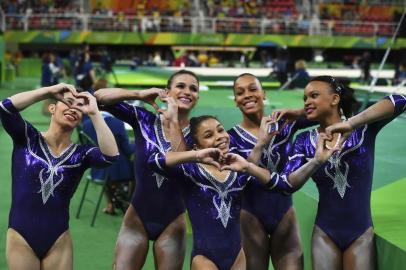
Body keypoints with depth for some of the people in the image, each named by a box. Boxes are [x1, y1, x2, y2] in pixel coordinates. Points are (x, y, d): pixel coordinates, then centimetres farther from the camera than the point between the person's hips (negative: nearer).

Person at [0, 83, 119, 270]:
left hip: (58, 242, 2)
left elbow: (111, 155, -20)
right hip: (21, 239, -2)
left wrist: (94, 113, -17)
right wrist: (50, 91, -16)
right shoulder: (27, 138, -2)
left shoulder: (81, 154, 0)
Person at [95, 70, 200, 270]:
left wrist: (173, 121, -19)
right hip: (137, 217, 0)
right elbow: (100, 96, -9)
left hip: (171, 223, 1)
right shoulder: (144, 120, -3)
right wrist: (140, 95, -18)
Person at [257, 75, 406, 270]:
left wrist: (351, 124, -34)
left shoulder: (363, 129, -8)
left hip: (361, 235, -2)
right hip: (325, 235, 2)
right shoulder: (305, 141, -1)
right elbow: (288, 185, -11)